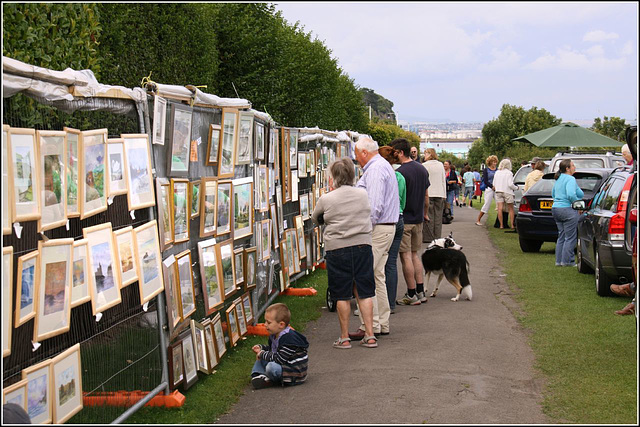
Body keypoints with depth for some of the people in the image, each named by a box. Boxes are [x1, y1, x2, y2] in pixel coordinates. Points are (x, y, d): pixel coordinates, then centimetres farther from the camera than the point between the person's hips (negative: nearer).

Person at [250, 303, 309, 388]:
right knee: (261, 358, 15)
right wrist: (261, 347, 5)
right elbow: (271, 349, 24)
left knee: (271, 367, -34)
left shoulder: (288, 339, -27)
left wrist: (263, 354, -17)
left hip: (295, 372, -11)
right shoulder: (274, 335, 4)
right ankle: (258, 375, -6)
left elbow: (279, 359, -28)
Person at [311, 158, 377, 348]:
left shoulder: (326, 199, -6)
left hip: (337, 249, -3)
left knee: (342, 296, 5)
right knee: (365, 293, 9)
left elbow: (315, 219, 11)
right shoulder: (363, 194, 3)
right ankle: (370, 335, 9)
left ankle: (344, 337, 10)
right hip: (363, 246, 3)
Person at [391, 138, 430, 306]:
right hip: (418, 219, 8)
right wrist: (425, 213, 27)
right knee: (415, 254, 15)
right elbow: (426, 195, 16)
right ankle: (421, 292, 15)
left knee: (406, 256, -1)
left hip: (403, 219, -8)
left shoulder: (400, 172, -17)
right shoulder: (422, 169, 8)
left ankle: (412, 295, 3)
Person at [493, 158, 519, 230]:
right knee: (511, 209, 7)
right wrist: (516, 188, 3)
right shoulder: (509, 173, -8)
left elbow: (494, 184, 8)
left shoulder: (497, 173, 8)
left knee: (500, 209, -1)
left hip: (498, 192, 4)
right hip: (507, 192, -4)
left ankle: (501, 225, -5)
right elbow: (510, 184, -13)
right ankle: (512, 225, 5)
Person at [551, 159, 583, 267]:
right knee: (570, 237, -2)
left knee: (561, 236, 15)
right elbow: (571, 195, -27)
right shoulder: (570, 179, -14)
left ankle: (559, 261, 16)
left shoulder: (559, 178, 15)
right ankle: (566, 261, -2)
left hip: (555, 208, 9)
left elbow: (553, 193, 25)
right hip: (567, 210, -9)